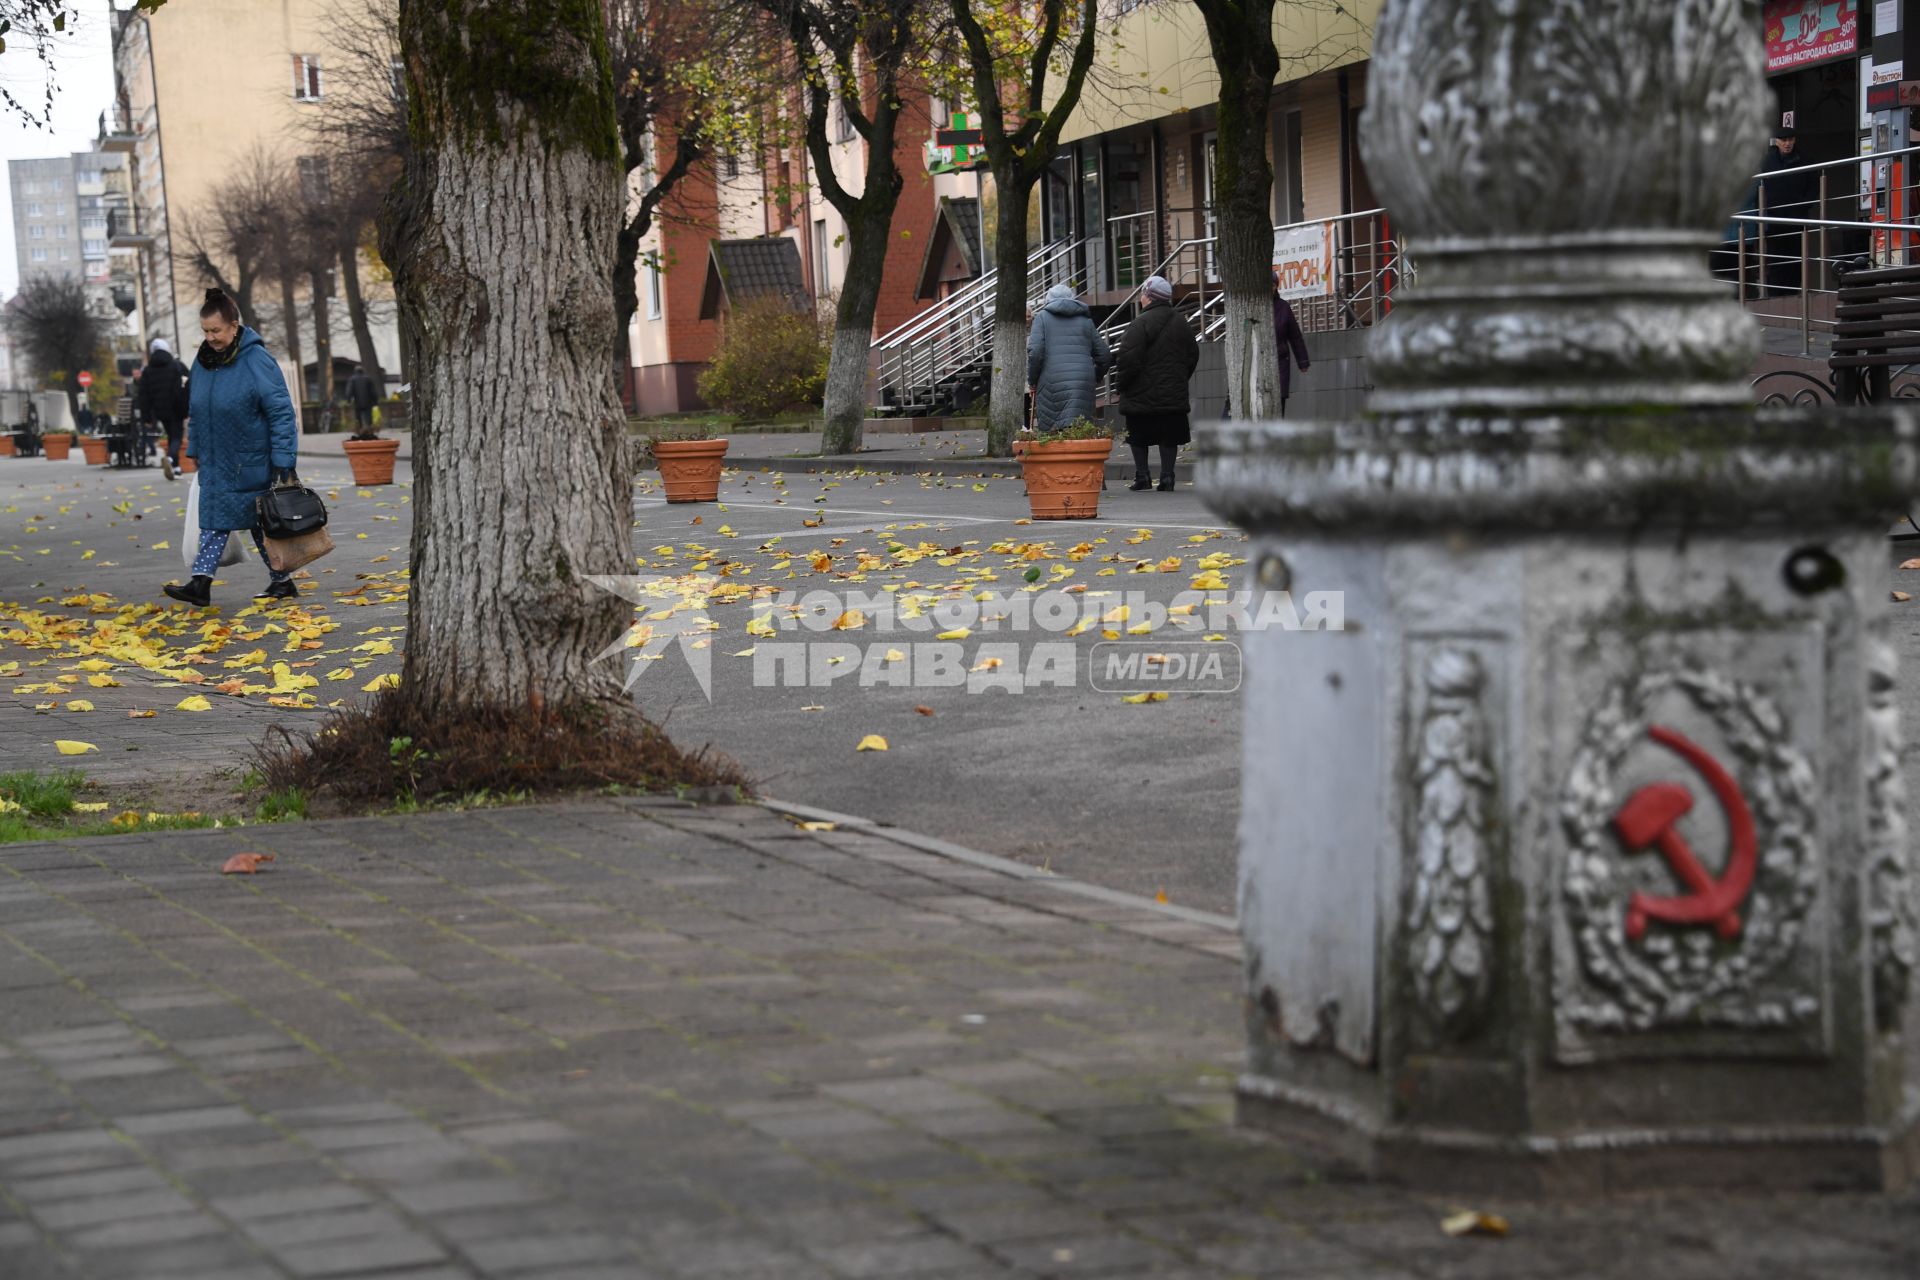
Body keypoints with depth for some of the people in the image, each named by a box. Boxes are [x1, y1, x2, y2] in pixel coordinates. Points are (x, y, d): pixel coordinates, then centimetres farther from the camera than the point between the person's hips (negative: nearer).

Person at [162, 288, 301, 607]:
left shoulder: (256, 361, -17)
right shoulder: (204, 361, 5)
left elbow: (281, 411, -16)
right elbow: (197, 411, 18)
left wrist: (282, 460, -19)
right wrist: (196, 450, 16)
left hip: (251, 461, -6)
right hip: (216, 461, 6)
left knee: (261, 522, 4)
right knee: (214, 521, 0)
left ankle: (283, 581, 18)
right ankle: (201, 584, -4)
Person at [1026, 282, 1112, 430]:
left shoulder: (1042, 317, 9)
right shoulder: (1085, 320, 18)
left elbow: (1035, 353, -5)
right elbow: (1104, 356, 17)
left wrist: (1032, 381, 7)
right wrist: (1096, 378, 33)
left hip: (1052, 381, -2)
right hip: (1083, 384, 2)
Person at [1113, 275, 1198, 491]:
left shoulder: (1140, 324, -14)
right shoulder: (1180, 322, 8)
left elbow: (1129, 359, -18)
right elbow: (1193, 355, 16)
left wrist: (1120, 384, -5)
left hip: (1143, 394, -5)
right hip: (1173, 394, 5)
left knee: (1138, 437, 7)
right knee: (1169, 438, 8)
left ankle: (1142, 475, 4)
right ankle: (1167, 477, 4)